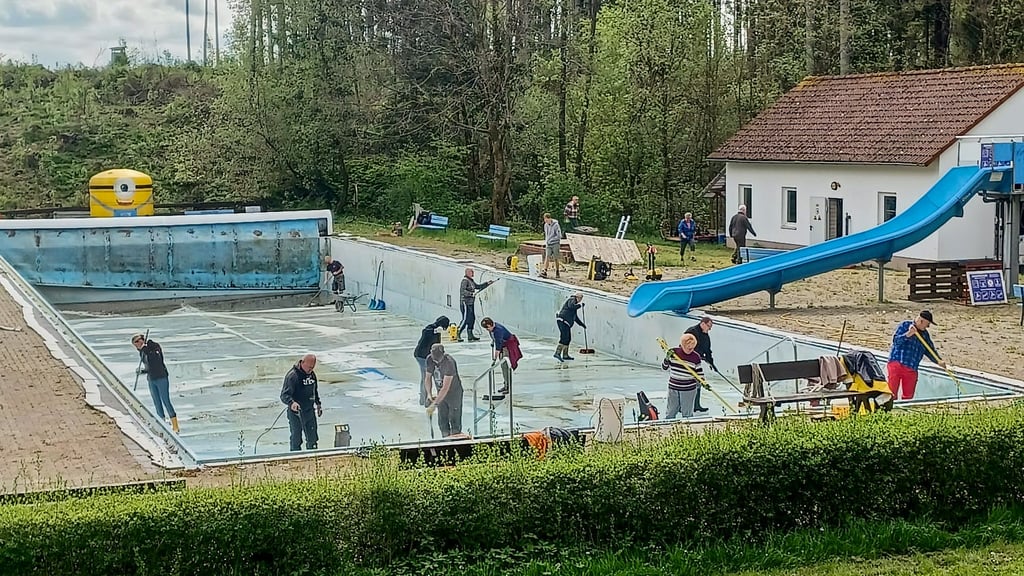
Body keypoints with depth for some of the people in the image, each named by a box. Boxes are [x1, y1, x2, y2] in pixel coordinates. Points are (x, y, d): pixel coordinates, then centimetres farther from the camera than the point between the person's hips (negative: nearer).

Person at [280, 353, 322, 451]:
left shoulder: (312, 374, 6)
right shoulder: (292, 375, -18)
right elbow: (284, 395, -23)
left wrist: (318, 404, 23)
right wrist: (291, 403, -41)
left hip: (310, 411, 7)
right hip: (296, 413, -7)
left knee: (312, 438, 12)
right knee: (296, 439, 2)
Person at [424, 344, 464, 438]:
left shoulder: (449, 362, -32)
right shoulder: (429, 359, -12)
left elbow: (446, 388, -33)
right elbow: (427, 378, 2)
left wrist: (434, 405, -34)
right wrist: (429, 394, -13)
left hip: (454, 392, -6)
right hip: (441, 393, 6)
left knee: (454, 420, -2)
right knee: (442, 421, 9)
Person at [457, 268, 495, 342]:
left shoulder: (471, 281, 18)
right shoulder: (465, 280, -12)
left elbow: (478, 286, 29)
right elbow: (462, 291, -23)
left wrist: (487, 283, 25)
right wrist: (471, 294, -28)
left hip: (471, 303, 10)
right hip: (465, 303, -10)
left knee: (472, 319, 9)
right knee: (465, 319, -10)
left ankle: (470, 336, 15)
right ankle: (457, 335, -6)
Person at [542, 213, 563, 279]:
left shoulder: (555, 225, -12)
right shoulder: (546, 225, 8)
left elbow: (559, 235, -13)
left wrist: (551, 240, -11)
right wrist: (546, 242, 14)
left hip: (555, 244, -5)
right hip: (548, 244, 5)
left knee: (555, 259, 2)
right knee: (547, 257, -6)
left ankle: (557, 273, 13)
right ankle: (545, 272, -13)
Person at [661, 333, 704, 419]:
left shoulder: (696, 357, -7)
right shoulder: (673, 352, -3)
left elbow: (699, 371, 2)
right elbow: (664, 367, 2)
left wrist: (700, 381, -15)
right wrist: (667, 358, -15)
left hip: (688, 390, -2)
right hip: (673, 388, 2)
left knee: (687, 414, 5)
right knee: (670, 413, 11)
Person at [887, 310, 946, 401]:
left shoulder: (925, 334, 16)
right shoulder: (905, 325, 0)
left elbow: (930, 351, 18)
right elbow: (896, 340, -9)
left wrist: (938, 361, 2)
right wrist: (908, 334, -24)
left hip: (911, 369, 6)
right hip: (896, 363, -6)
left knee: (908, 396, 4)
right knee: (891, 394, -10)